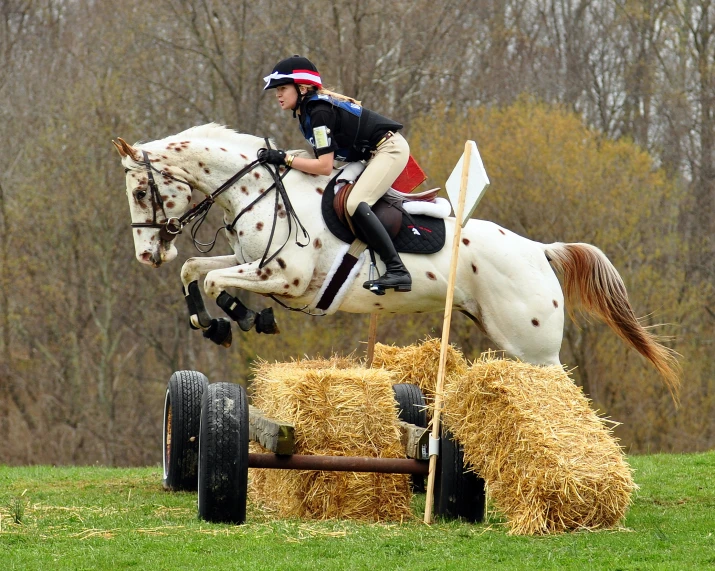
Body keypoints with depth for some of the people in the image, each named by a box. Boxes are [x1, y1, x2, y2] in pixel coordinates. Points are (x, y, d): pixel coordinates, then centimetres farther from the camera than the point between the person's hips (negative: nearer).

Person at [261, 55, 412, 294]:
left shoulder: (319, 112, -21)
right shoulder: (305, 110, 10)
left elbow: (324, 166, -24)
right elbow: (323, 155, 15)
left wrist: (285, 158, -20)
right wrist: (283, 158, 6)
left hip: (390, 148, -11)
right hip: (373, 153, 11)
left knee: (355, 204, -24)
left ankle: (397, 271, -28)